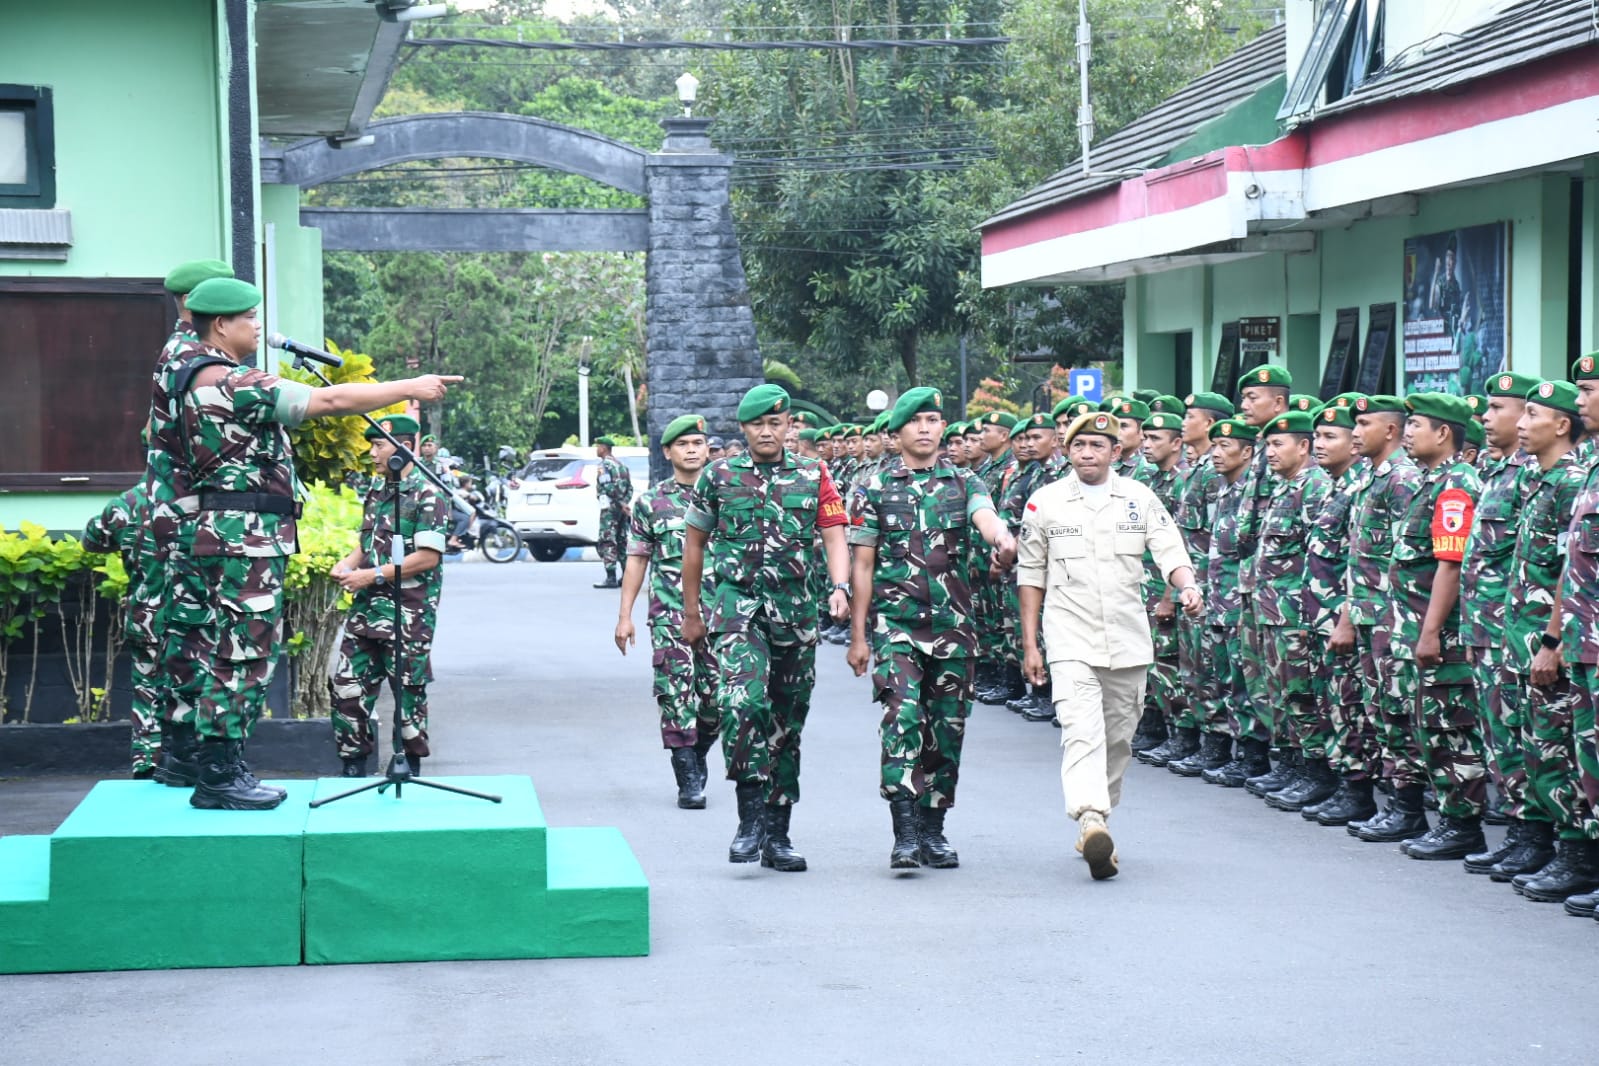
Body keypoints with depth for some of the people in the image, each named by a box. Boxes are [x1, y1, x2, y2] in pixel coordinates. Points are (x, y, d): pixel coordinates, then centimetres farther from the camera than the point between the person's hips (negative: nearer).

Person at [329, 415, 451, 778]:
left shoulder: (428, 495, -10)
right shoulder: (376, 490, 15)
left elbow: (427, 557, -16)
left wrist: (373, 575, -16)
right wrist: (348, 563, 3)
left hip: (408, 610, -8)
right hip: (366, 607, 8)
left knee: (409, 691, 1)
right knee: (348, 686, 4)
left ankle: (409, 771, 11)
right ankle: (353, 768, 12)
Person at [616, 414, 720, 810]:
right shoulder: (651, 502, 5)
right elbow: (636, 559, 7)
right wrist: (625, 615, 2)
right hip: (669, 613, -1)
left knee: (716, 696, 2)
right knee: (676, 693, -7)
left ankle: (697, 755, 28)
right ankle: (689, 780, -1)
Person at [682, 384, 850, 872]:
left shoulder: (813, 476, 7)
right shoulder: (718, 477, 5)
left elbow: (834, 537, 2)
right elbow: (694, 545, 13)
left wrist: (840, 586, -17)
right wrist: (691, 612, 14)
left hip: (795, 611, 2)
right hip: (736, 607, -2)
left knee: (787, 723, 7)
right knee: (743, 701, -25)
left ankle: (777, 835, 16)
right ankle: (751, 815, -17)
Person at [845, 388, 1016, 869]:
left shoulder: (965, 482, 8)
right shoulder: (876, 487, 6)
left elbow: (986, 518, -14)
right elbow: (863, 565, 7)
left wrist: (1003, 538, -39)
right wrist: (858, 635, 2)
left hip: (953, 625, 2)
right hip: (895, 622, -2)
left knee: (947, 729, 7)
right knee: (902, 719, -17)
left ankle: (933, 829, 19)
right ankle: (905, 833, -19)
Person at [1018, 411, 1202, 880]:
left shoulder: (1140, 499, 6)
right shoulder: (1045, 502, 3)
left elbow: (1170, 551, 1)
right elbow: (1031, 574, 8)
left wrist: (1188, 586, -22)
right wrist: (1029, 644, 5)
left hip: (1128, 640, 3)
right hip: (1070, 639, -3)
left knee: (1117, 740, 11)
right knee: (1082, 731, -20)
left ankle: (1099, 827, 24)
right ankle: (1091, 821, -35)